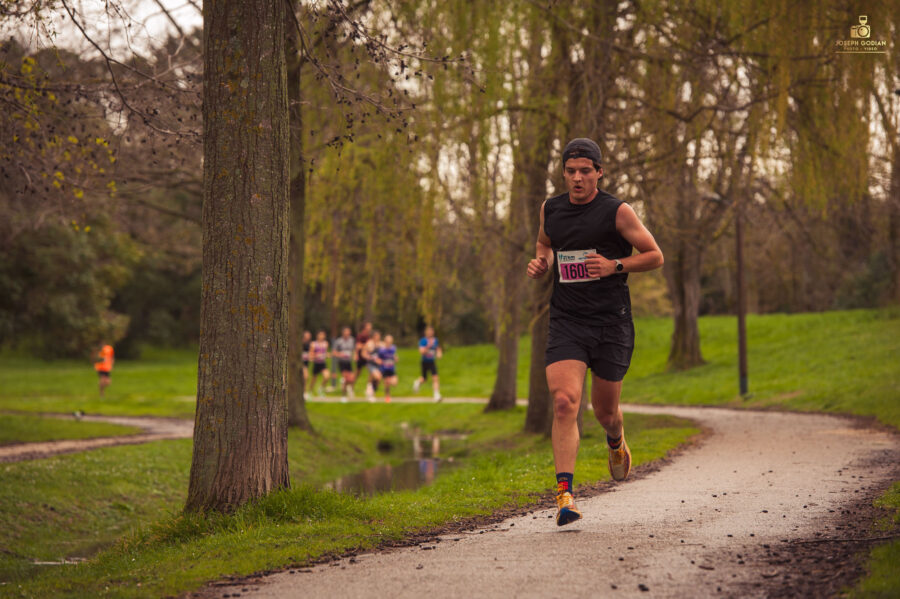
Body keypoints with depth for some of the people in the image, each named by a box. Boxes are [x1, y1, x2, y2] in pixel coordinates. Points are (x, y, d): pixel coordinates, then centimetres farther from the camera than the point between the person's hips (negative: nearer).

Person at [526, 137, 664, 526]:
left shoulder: (617, 212, -5)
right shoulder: (550, 209, 7)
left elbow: (655, 256, 0)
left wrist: (615, 266, -15)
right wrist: (540, 262, 6)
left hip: (611, 321, -2)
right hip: (566, 322, 2)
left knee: (604, 409, 10)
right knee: (564, 402, -18)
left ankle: (616, 442, 49)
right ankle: (564, 494, -21)